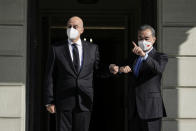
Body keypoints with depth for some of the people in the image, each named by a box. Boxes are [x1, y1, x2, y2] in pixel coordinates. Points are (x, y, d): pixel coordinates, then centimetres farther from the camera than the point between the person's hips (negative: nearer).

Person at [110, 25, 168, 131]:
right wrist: (120, 69, -13)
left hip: (150, 108, -5)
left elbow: (159, 69, -22)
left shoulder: (160, 56, 0)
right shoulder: (134, 57, 19)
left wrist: (144, 55, -36)